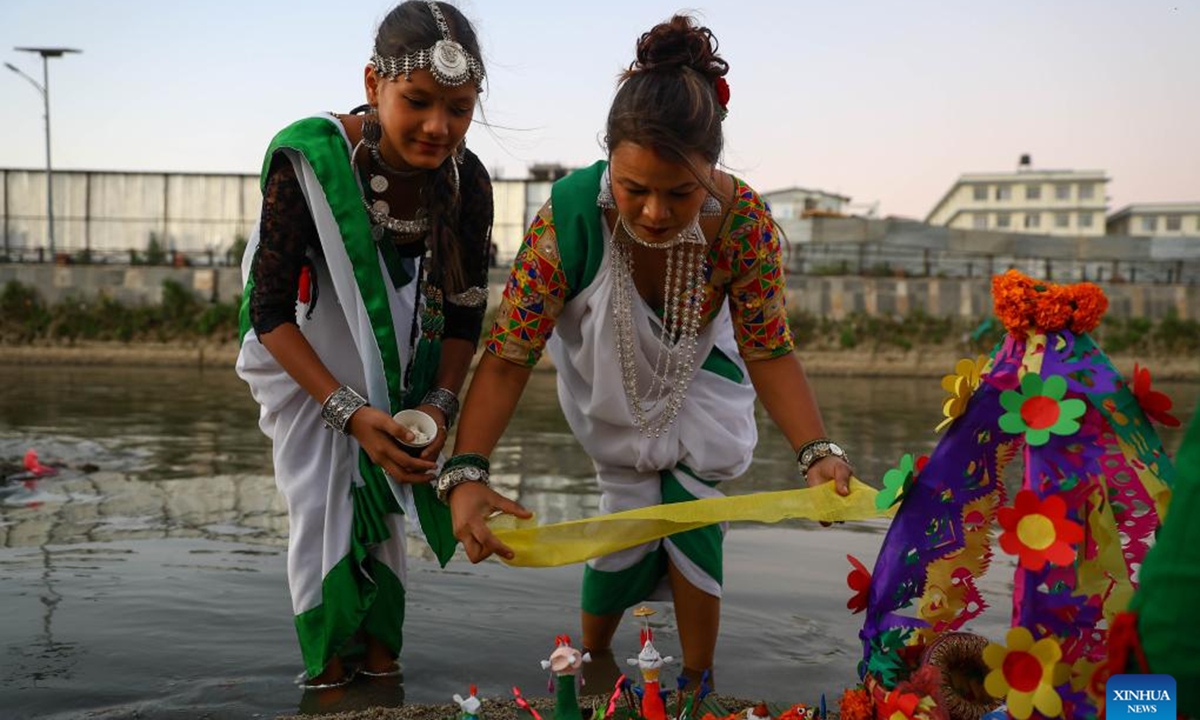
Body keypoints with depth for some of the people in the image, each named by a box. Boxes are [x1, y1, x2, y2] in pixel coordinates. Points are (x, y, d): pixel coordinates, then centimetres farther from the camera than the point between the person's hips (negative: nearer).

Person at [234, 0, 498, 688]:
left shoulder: (467, 182, -18)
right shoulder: (308, 159, -30)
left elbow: (464, 311, -5)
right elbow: (271, 311, -25)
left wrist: (440, 403, -18)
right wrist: (348, 411, -31)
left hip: (393, 366, 3)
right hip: (305, 362, -3)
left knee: (383, 502, 7)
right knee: (323, 507, -6)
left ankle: (380, 654, 24)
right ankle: (328, 670, 12)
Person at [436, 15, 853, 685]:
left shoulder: (744, 220, -32)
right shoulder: (570, 214, -37)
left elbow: (769, 351, -20)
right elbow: (509, 355, -34)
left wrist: (817, 450, -34)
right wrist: (466, 474, -46)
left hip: (697, 379, 1)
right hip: (611, 389, -1)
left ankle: (699, 682, 14)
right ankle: (590, 660, 31)